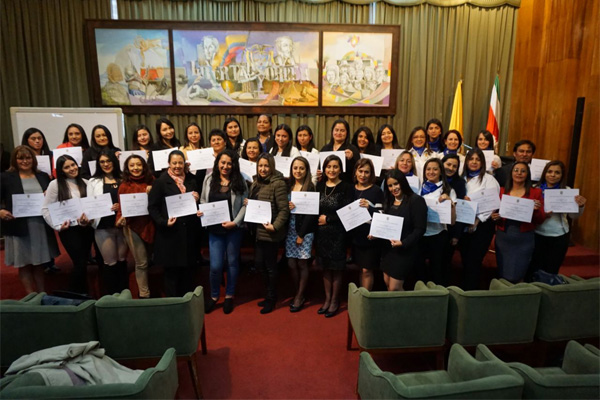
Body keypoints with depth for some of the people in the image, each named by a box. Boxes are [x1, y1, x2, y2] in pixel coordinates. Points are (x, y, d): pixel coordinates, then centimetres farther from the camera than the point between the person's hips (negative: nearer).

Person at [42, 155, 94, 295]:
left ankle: (80, 294, 28)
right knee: (80, 263, -5)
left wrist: (88, 218, -10)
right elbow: (46, 210, -4)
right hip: (69, 229, -4)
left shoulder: (85, 183, 7)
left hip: (87, 228, 4)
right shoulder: (55, 184, -4)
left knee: (82, 262, 12)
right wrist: (58, 226, -11)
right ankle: (76, 295, 14)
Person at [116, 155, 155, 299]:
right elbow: (122, 206, -4)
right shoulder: (124, 185, -5)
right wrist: (121, 218, -24)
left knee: (149, 260, 18)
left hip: (150, 225, 4)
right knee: (141, 263, 1)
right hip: (133, 227, -4)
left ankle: (144, 290, 39)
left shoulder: (151, 180, 3)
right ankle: (144, 295, 15)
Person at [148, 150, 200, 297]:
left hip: (189, 231, 4)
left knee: (188, 269, 12)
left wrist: (197, 199, -6)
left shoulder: (191, 180, 9)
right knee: (171, 270, 6)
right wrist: (164, 222, -18)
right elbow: (152, 207, -4)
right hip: (170, 232, -3)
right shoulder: (161, 181, -3)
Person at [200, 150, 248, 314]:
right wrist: (201, 212, -8)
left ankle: (229, 296, 31)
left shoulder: (239, 181, -4)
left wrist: (236, 222, -15)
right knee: (215, 266, -1)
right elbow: (203, 200, 11)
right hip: (214, 228, 1)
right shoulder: (209, 179, 2)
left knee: (232, 262, 12)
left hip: (234, 228, -1)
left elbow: (245, 204, -5)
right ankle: (214, 295, 25)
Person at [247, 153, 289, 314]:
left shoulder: (278, 183, -14)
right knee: (259, 263, 15)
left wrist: (275, 226, -25)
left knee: (270, 265, 5)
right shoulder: (256, 183, 12)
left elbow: (284, 209, -18)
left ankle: (271, 298, 25)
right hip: (258, 231, 8)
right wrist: (246, 204, 2)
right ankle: (270, 293, 35)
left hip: (270, 232, -8)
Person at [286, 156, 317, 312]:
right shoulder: (288, 186, 7)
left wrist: (301, 234, -11)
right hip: (290, 229, 4)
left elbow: (311, 212, -10)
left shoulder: (310, 188, -6)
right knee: (291, 264, 6)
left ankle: (300, 296, 18)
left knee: (302, 264, 3)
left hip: (305, 230, -4)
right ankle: (297, 293, 24)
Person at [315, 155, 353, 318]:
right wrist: (318, 219, -10)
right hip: (321, 232, 4)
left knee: (336, 268, 7)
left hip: (337, 233, -4)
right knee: (326, 267, 14)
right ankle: (327, 299, 28)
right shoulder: (319, 185, 7)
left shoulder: (346, 187, -7)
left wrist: (328, 218, -11)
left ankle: (335, 301, 23)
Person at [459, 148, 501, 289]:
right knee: (465, 260, 12)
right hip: (464, 226, 5)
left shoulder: (488, 179, -3)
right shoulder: (462, 179, 12)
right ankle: (463, 290, 23)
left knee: (473, 261, -5)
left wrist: (477, 221, -17)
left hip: (482, 225, -5)